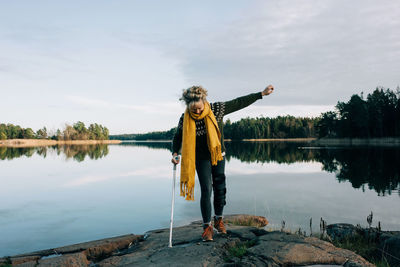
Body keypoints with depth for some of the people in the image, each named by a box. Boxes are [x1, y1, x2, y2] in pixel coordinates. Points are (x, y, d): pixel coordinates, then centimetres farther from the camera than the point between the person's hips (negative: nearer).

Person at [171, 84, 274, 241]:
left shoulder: (216, 109, -15)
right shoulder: (185, 119, -14)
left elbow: (239, 103, -8)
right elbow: (178, 137, 2)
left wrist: (262, 94, -7)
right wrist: (175, 153, -15)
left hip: (218, 155, 2)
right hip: (201, 158, -2)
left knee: (220, 188, 9)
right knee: (206, 191, -6)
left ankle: (218, 220, 29)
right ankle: (207, 226, 8)